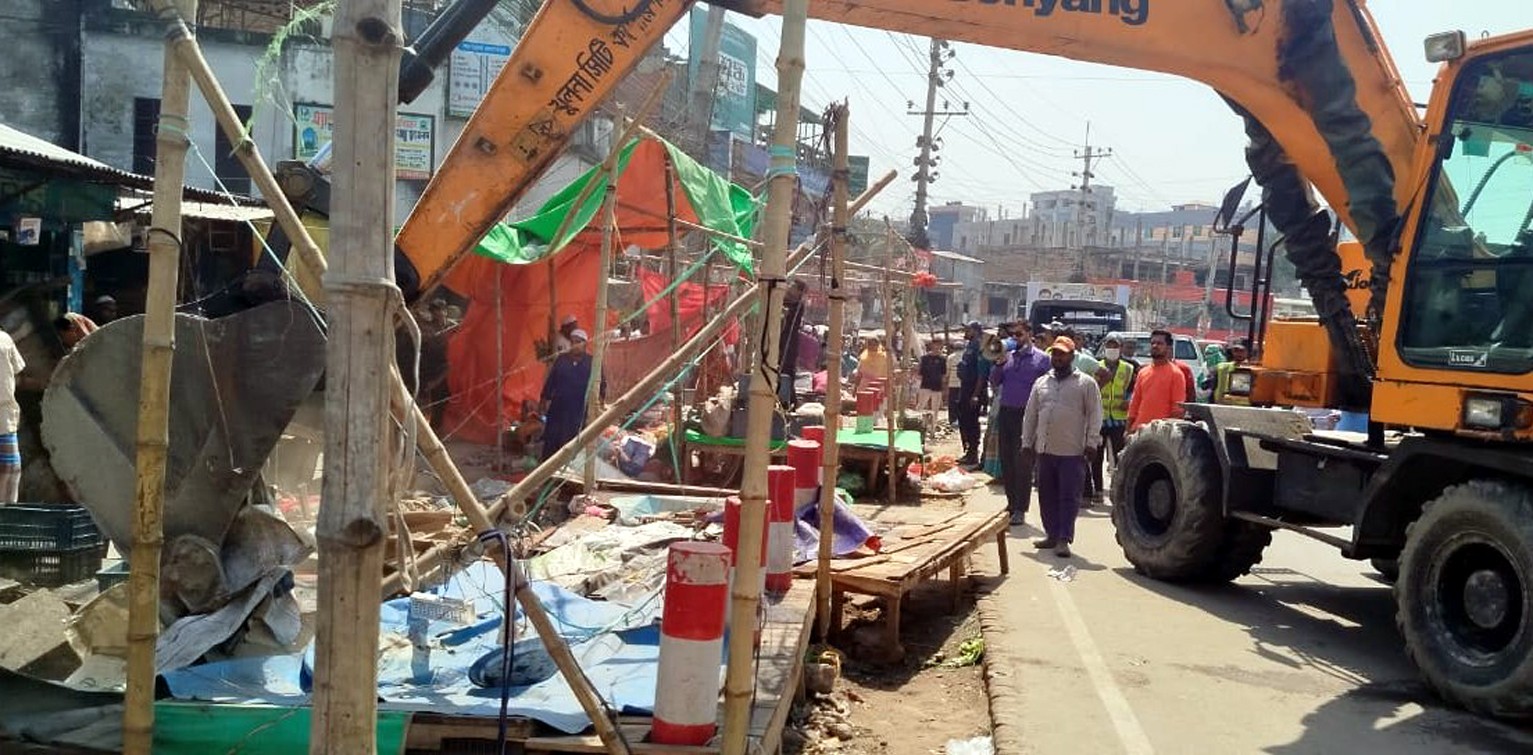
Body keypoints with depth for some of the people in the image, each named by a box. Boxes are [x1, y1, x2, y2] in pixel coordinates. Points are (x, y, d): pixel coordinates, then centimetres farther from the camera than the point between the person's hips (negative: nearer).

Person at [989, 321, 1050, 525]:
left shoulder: (1041, 359, 0)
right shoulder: (1008, 356, 14)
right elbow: (994, 382, 12)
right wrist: (999, 364, -4)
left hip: (1027, 416, -5)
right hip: (1005, 413, 5)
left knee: (1023, 463, -4)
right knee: (1006, 460, 8)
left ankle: (1020, 510, 1)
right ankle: (1012, 502, 21)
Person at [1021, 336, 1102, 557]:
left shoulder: (1086, 383, 0)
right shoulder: (1041, 383, 14)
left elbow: (1095, 415, -3)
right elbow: (1030, 415, 16)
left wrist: (1091, 442, -10)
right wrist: (1027, 442, 12)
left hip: (1072, 452, -5)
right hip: (1044, 450, 5)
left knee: (1069, 497, -3)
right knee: (1047, 496, 11)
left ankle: (1064, 539, 0)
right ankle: (1052, 535, 22)